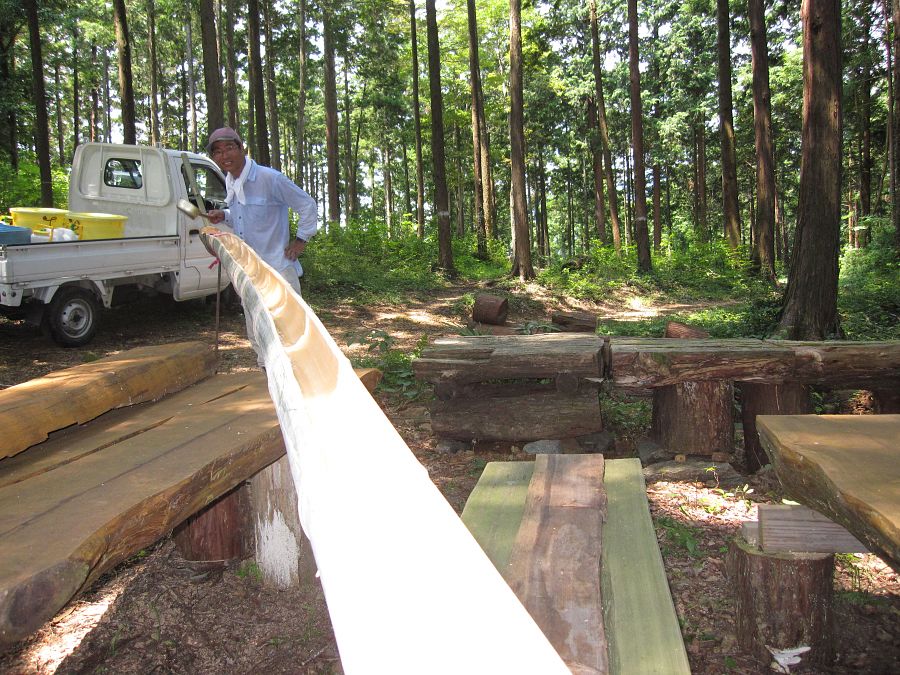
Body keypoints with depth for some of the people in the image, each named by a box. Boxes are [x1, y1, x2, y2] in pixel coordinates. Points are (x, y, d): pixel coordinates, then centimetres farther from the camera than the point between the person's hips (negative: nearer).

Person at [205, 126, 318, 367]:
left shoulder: (269, 178, -14)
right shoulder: (230, 183, 10)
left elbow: (307, 205, -9)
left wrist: (301, 239, -9)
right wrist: (224, 216, 4)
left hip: (278, 267, -8)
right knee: (256, 335, 16)